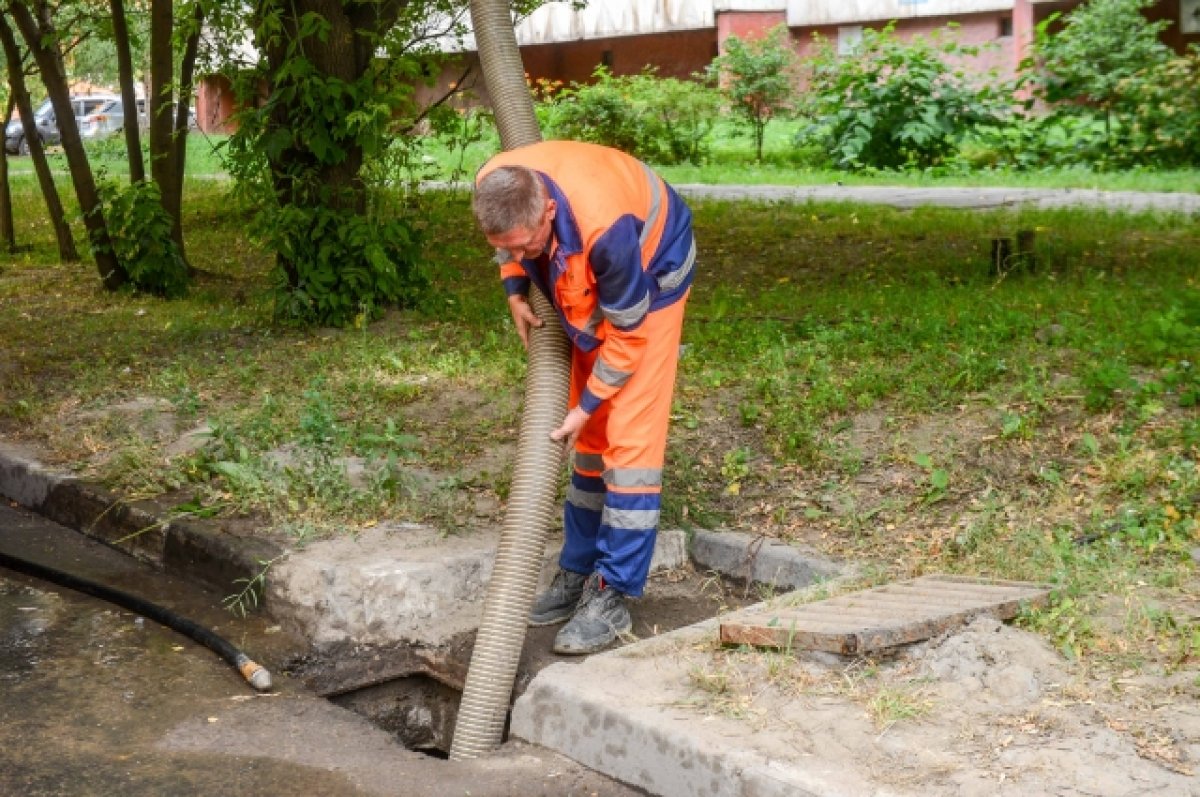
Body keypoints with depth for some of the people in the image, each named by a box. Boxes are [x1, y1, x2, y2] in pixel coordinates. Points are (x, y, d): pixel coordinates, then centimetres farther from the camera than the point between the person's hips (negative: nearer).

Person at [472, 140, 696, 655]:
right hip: (586, 286, 7)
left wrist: (586, 406, -21)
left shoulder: (603, 224, -42)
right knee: (591, 437, 10)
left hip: (651, 277, -6)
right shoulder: (494, 188, -25)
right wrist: (515, 293, -6)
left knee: (630, 435, -13)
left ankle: (613, 596, -10)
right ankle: (579, 570, 19)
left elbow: (628, 333, -28)